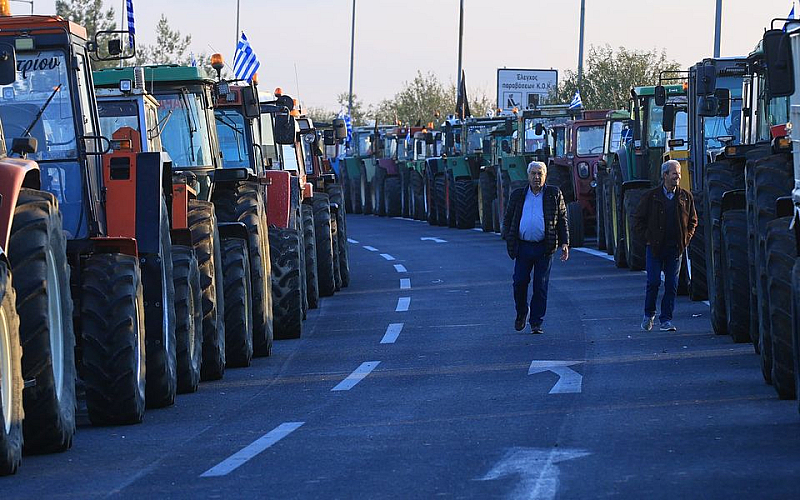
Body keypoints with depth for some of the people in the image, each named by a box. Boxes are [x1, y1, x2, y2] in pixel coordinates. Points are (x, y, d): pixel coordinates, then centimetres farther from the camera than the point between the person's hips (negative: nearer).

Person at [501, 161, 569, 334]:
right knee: (519, 282, -1)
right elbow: (508, 218, 16)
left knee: (540, 287, -1)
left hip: (544, 248, -1)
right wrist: (507, 238, 2)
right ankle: (521, 313, 23)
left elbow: (562, 220, 9)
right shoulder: (518, 195, 12)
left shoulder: (554, 195, 8)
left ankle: (536, 323, 6)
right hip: (523, 246, 2)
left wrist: (564, 243, 1)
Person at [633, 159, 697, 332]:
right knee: (653, 282, -2)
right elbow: (638, 219, 6)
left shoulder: (686, 197, 7)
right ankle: (649, 314, 16)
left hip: (675, 248, 2)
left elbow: (693, 220, 16)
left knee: (672, 285, 1)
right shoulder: (651, 196, 0)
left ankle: (666, 319, 6)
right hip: (655, 247, -2)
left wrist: (686, 239, 4)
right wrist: (647, 238, -2)